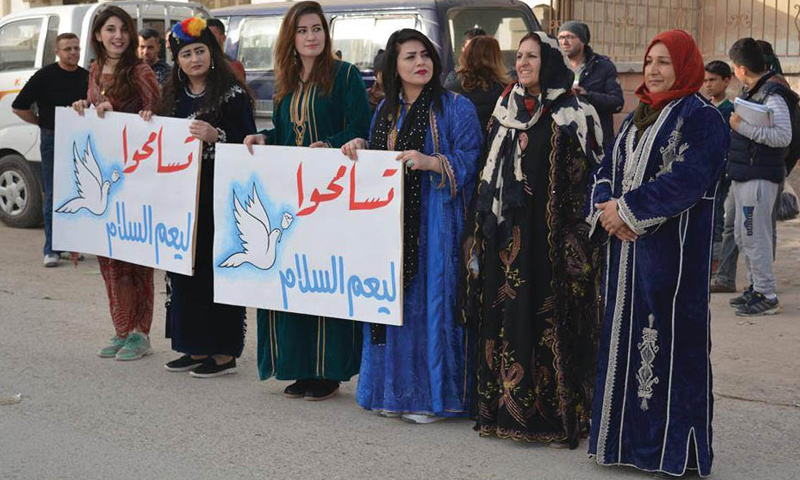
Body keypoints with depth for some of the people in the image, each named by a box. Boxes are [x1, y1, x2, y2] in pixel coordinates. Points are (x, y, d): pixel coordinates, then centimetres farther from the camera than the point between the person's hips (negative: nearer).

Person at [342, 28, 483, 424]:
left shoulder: (455, 108, -1)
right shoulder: (386, 111, 16)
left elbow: (469, 161, -8)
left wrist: (429, 161, -21)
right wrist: (358, 149, 4)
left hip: (436, 224, -5)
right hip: (392, 222, 5)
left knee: (431, 299, -6)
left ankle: (432, 394, 2)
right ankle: (395, 389, 15)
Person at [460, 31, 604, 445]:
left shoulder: (575, 115, -2)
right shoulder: (504, 109, 14)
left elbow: (592, 178, -5)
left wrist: (580, 240, -12)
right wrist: (481, 232, 13)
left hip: (551, 237, -5)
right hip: (507, 236, 5)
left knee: (552, 321, -4)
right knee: (506, 316, 6)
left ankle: (557, 415, 4)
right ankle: (503, 408, 14)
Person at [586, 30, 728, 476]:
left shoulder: (702, 118, -7)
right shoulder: (638, 117, 17)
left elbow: (687, 178, -19)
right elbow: (607, 170, 14)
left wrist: (628, 208, -18)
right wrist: (606, 208, -7)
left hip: (674, 252, -8)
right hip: (626, 247, 8)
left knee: (670, 338, -4)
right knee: (624, 334, 10)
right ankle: (627, 435, 20)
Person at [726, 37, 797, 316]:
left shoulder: (773, 94, -17)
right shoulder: (752, 91, 13)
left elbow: (783, 136, -27)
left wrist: (743, 126, -26)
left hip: (760, 178, -10)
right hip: (743, 175, 10)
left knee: (755, 237, -6)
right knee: (742, 236, 17)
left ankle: (767, 296, 1)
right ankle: (755, 288, 28)